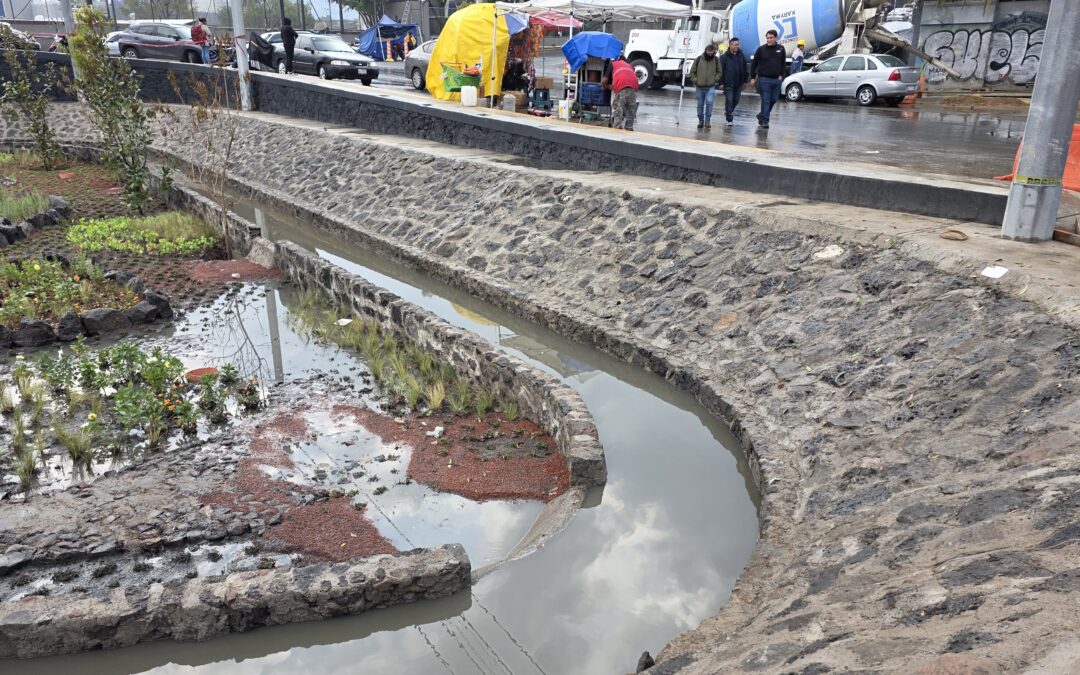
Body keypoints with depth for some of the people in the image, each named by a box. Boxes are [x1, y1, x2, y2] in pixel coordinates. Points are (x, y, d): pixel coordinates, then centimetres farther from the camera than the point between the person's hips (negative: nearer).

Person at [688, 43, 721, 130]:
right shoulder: (698, 59, -3)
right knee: (700, 105, 8)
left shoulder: (716, 60, 1)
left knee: (709, 102, -16)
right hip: (699, 87, 1)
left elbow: (719, 72, 14)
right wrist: (695, 80, -3)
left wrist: (716, 79, 1)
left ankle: (708, 121, -5)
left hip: (711, 87, -1)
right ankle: (701, 121, 21)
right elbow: (692, 71, 5)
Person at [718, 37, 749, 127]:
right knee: (729, 101, -6)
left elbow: (745, 69, 12)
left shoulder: (741, 55, 6)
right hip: (728, 84, -4)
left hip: (738, 83, 4)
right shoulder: (724, 57, -5)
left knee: (736, 100, 13)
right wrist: (721, 82, -9)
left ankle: (729, 111, 38)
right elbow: (720, 70, -5)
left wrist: (745, 80, 9)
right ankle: (730, 120, -4)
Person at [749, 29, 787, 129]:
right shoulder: (761, 49, -2)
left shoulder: (781, 49, 5)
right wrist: (752, 77, -1)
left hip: (776, 79, 4)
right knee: (765, 100, -6)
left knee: (774, 100, 9)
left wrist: (781, 75, 2)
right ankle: (764, 120, -1)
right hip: (764, 79, -4)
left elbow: (783, 63, 12)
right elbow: (754, 64, 2)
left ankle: (761, 116, 26)